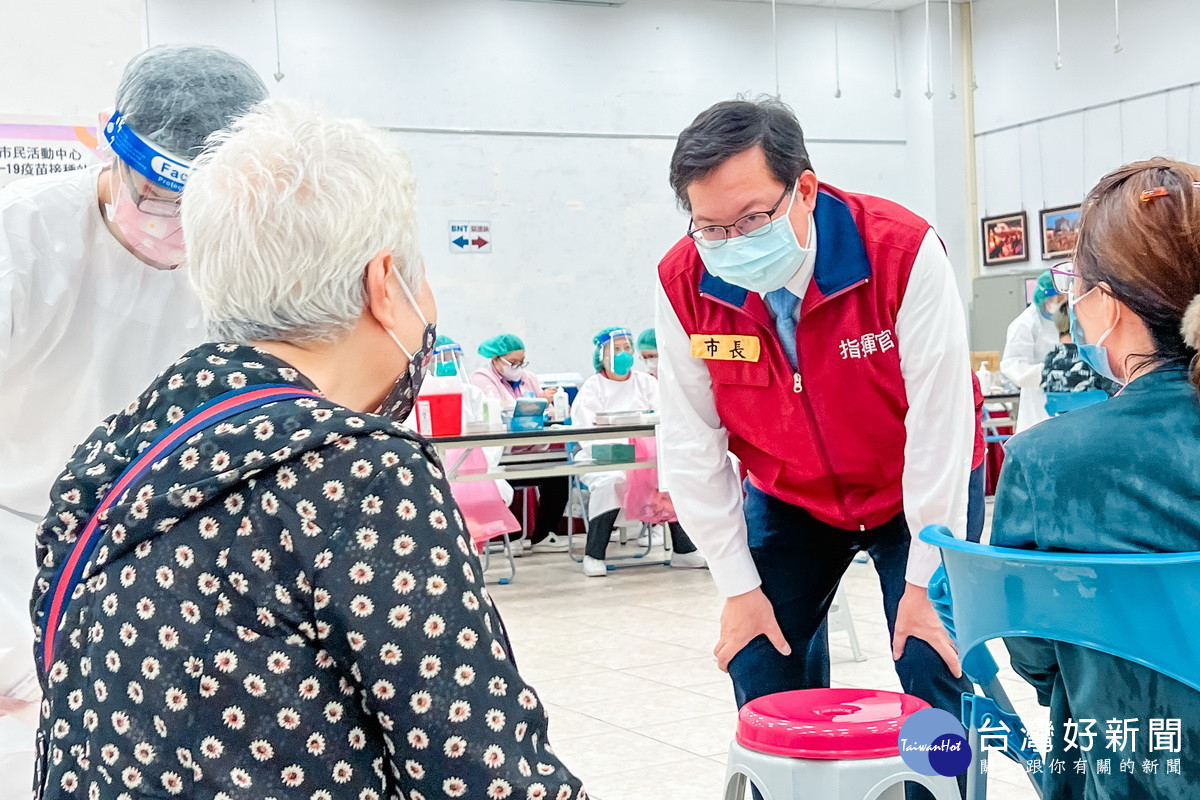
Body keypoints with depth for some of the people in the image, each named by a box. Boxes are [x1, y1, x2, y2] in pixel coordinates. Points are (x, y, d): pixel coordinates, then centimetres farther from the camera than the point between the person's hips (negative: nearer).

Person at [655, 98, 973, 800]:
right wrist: (739, 585, -9)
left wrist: (926, 578, -21)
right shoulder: (685, 283, -20)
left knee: (937, 682, -8)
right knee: (764, 680, 1)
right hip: (786, 500, 3)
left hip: (916, 496, -2)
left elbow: (940, 421, -25)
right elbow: (693, 443, -12)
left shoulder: (903, 252, -29)